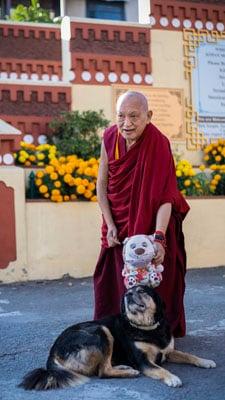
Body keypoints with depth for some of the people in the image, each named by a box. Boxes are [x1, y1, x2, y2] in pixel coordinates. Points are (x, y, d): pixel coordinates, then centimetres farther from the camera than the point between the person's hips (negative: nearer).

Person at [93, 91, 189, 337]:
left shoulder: (158, 145, -24)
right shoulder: (110, 138, -10)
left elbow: (165, 197, -29)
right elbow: (102, 183, -2)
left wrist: (159, 237, -41)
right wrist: (110, 225, -9)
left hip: (152, 222, -4)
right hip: (119, 222, 4)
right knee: (114, 277, 9)